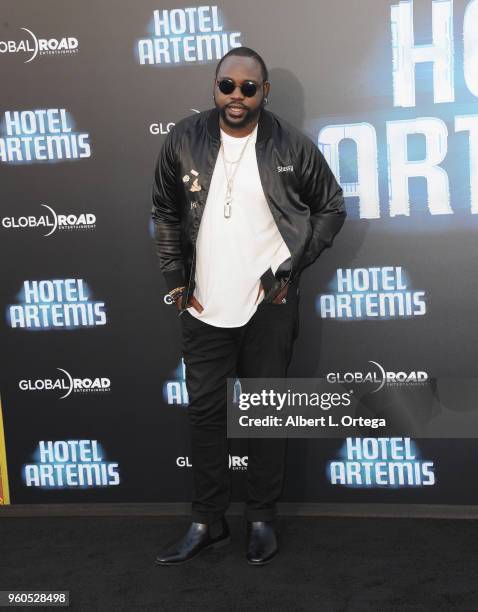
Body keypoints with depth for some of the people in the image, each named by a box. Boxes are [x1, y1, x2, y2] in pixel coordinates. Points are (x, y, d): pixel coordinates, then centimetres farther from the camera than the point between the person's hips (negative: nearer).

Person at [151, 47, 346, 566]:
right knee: (205, 411, 8)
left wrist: (291, 268, -2)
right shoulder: (183, 141, -1)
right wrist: (176, 278, 4)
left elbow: (331, 209, 4)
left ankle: (262, 519, 23)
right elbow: (165, 212, 9)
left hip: (269, 306, -2)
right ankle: (207, 522, 22)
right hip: (204, 306, 2)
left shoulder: (293, 147, -6)